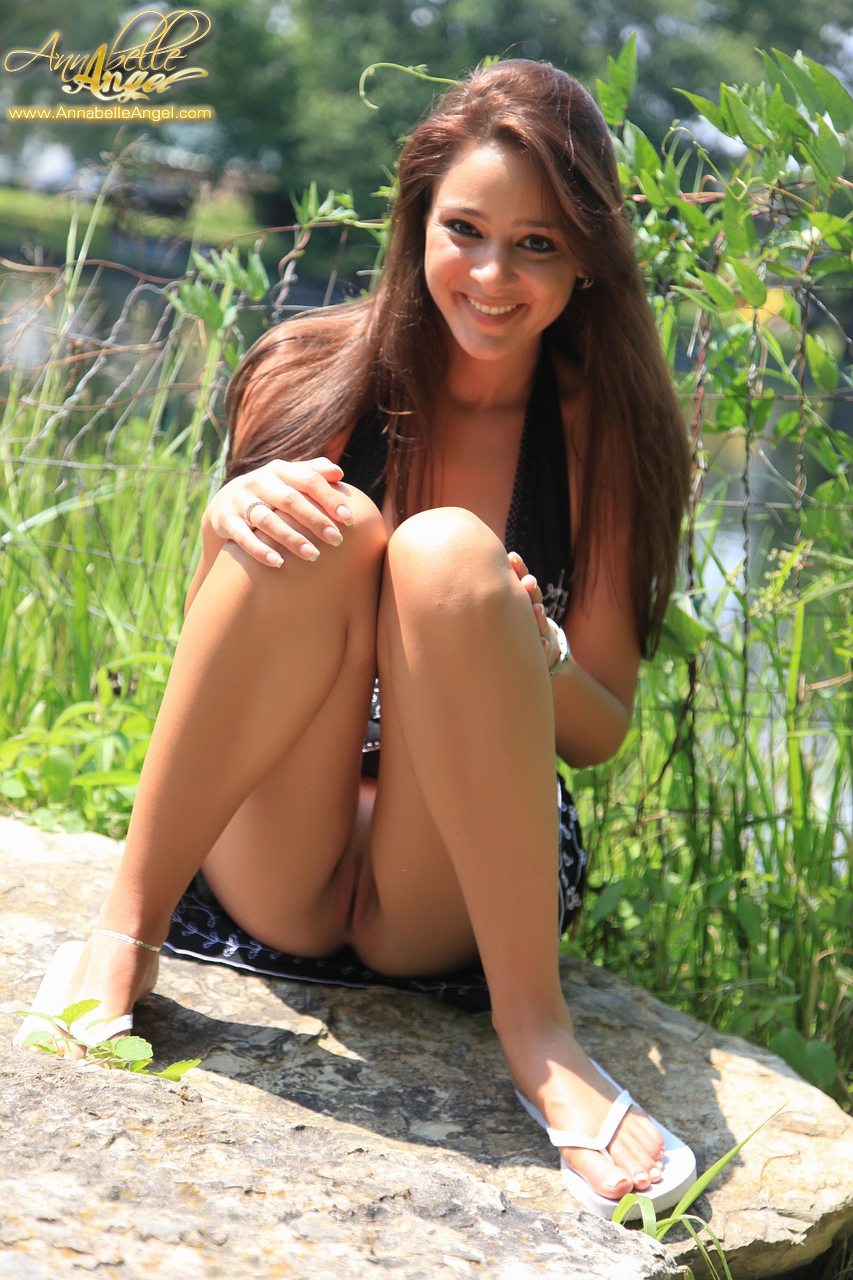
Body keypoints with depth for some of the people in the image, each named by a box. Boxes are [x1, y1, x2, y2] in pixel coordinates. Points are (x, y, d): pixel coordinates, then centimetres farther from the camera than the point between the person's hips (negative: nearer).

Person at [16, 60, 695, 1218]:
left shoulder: (600, 430, 0)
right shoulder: (313, 374, 0)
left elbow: (602, 728, 3)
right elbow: (214, 647, 3)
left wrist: (527, 654, -21)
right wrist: (226, 523, -20)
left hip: (454, 903, 0)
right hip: (267, 875, 0)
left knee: (447, 552, -27)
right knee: (318, 529, -26)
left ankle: (533, 1024, -25)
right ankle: (129, 927, -17)